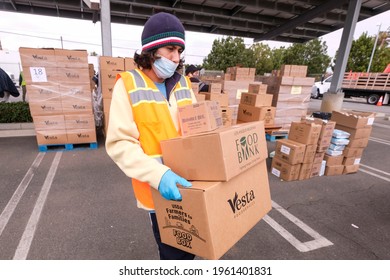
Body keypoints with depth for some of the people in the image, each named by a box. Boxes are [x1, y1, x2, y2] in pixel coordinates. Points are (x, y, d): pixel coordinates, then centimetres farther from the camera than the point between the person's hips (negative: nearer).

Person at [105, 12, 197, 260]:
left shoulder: (183, 83, 4)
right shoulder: (128, 85, -10)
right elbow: (120, 144, -17)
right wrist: (158, 174, -30)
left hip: (189, 183, 5)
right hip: (159, 188, -4)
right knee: (174, 251, 12)